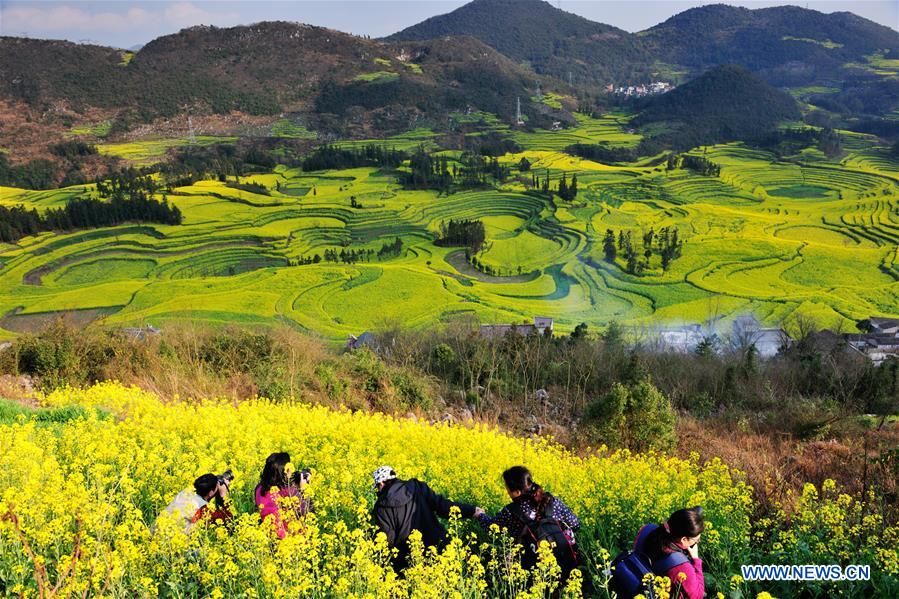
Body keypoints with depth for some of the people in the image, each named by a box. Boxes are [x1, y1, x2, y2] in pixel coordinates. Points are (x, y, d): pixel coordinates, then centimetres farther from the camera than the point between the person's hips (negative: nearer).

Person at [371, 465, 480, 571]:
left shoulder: (382, 506, -7)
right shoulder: (417, 487, 2)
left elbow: (387, 539, -10)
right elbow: (441, 504, -3)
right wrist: (471, 511, 0)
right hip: (436, 546, 4)